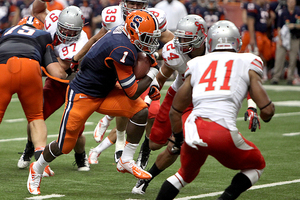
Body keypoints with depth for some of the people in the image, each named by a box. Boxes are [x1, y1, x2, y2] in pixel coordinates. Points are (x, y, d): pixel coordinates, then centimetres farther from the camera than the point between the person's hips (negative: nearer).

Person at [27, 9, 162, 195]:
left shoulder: (122, 32, -6)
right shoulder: (123, 51, -32)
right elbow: (132, 93, -24)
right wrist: (153, 73, -14)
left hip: (105, 92, 9)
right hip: (83, 95, -8)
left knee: (142, 112, -13)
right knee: (64, 146, 1)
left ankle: (126, 161, -2)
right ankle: (37, 169, 31)